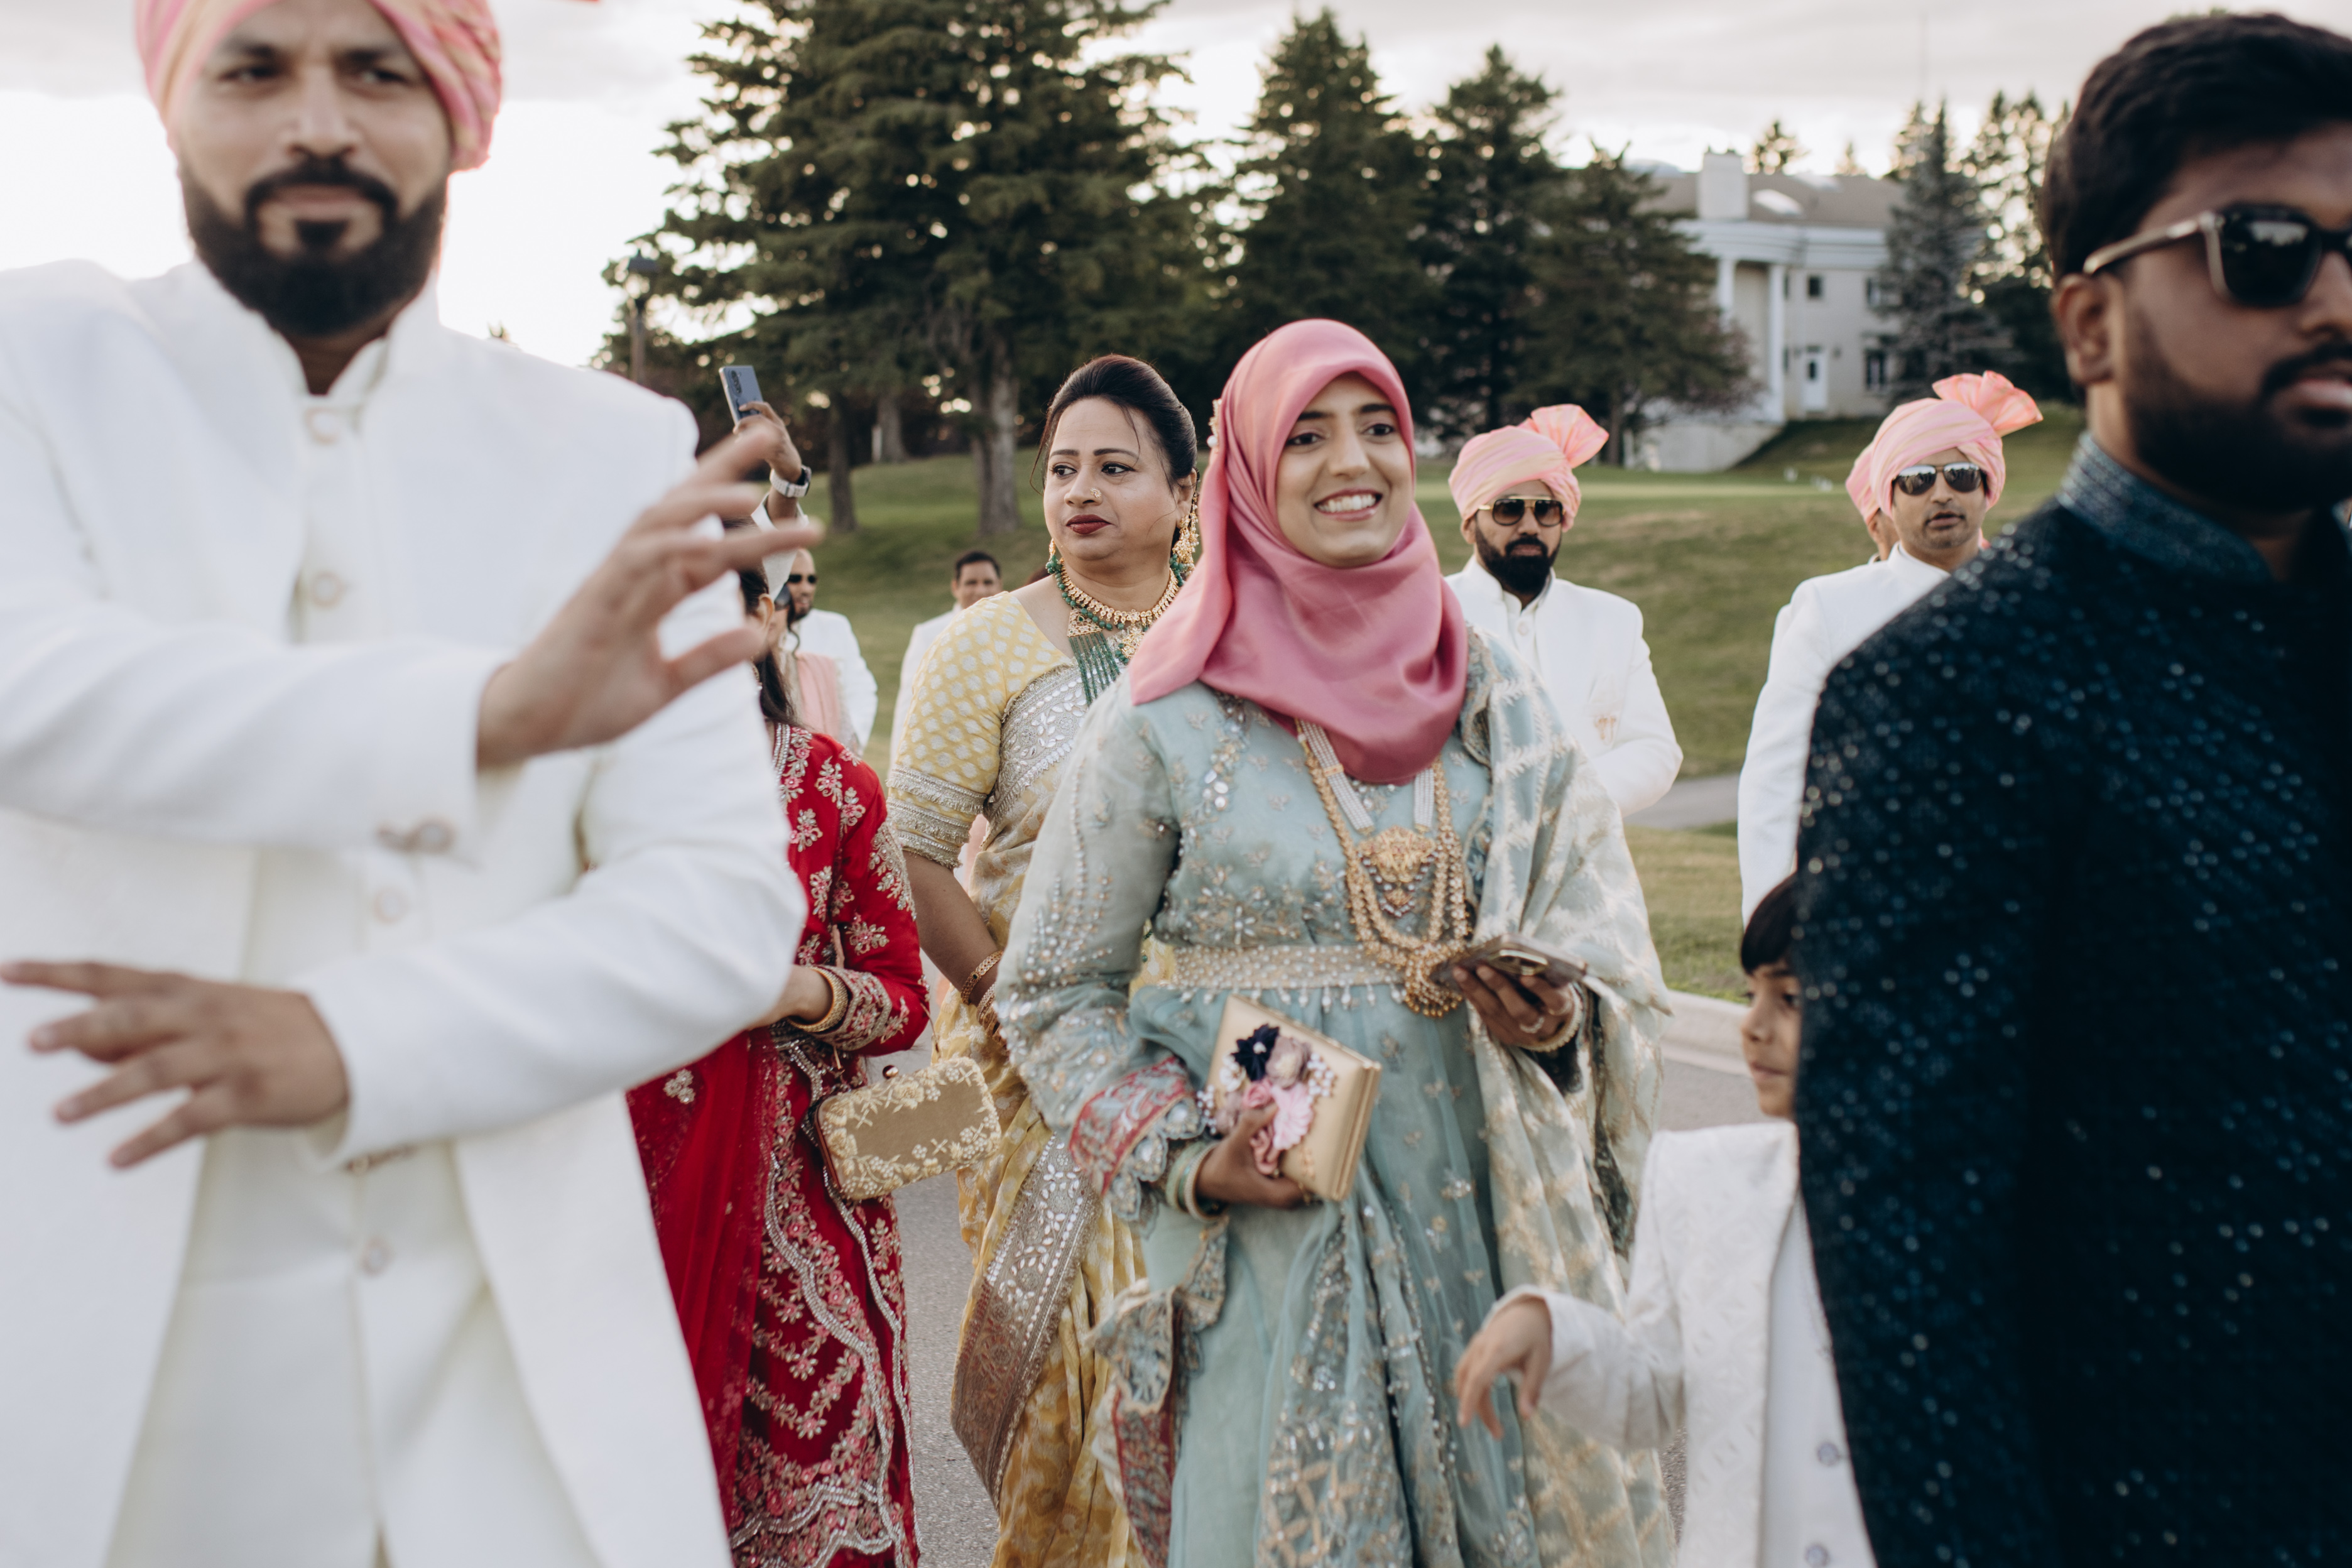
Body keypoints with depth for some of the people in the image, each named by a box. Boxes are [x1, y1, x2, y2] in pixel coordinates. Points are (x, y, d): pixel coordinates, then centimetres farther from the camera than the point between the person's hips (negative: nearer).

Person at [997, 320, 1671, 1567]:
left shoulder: (1491, 692, 6)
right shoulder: (1166, 718, -4)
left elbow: (1599, 918, 8)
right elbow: (1054, 994, 1)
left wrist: (1560, 1014, -14)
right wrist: (1185, 1162, -11)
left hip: (1487, 1218, 3)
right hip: (1268, 1235, -3)